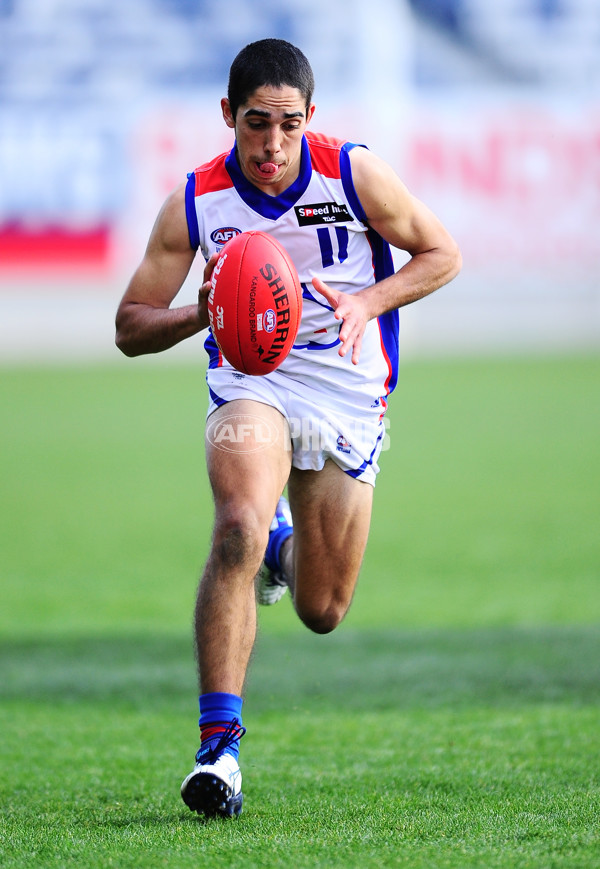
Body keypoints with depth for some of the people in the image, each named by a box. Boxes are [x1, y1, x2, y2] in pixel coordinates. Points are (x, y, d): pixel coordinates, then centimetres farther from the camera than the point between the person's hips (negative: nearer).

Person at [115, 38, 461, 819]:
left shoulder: (354, 175, -10)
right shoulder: (195, 204, -9)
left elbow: (442, 254, 3)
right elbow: (131, 327, -3)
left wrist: (368, 302, -15)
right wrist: (203, 314, -24)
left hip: (348, 392, 1)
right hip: (249, 379, -1)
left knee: (322, 612, 8)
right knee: (239, 526, -32)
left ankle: (285, 545, 47)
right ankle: (219, 742, -30)